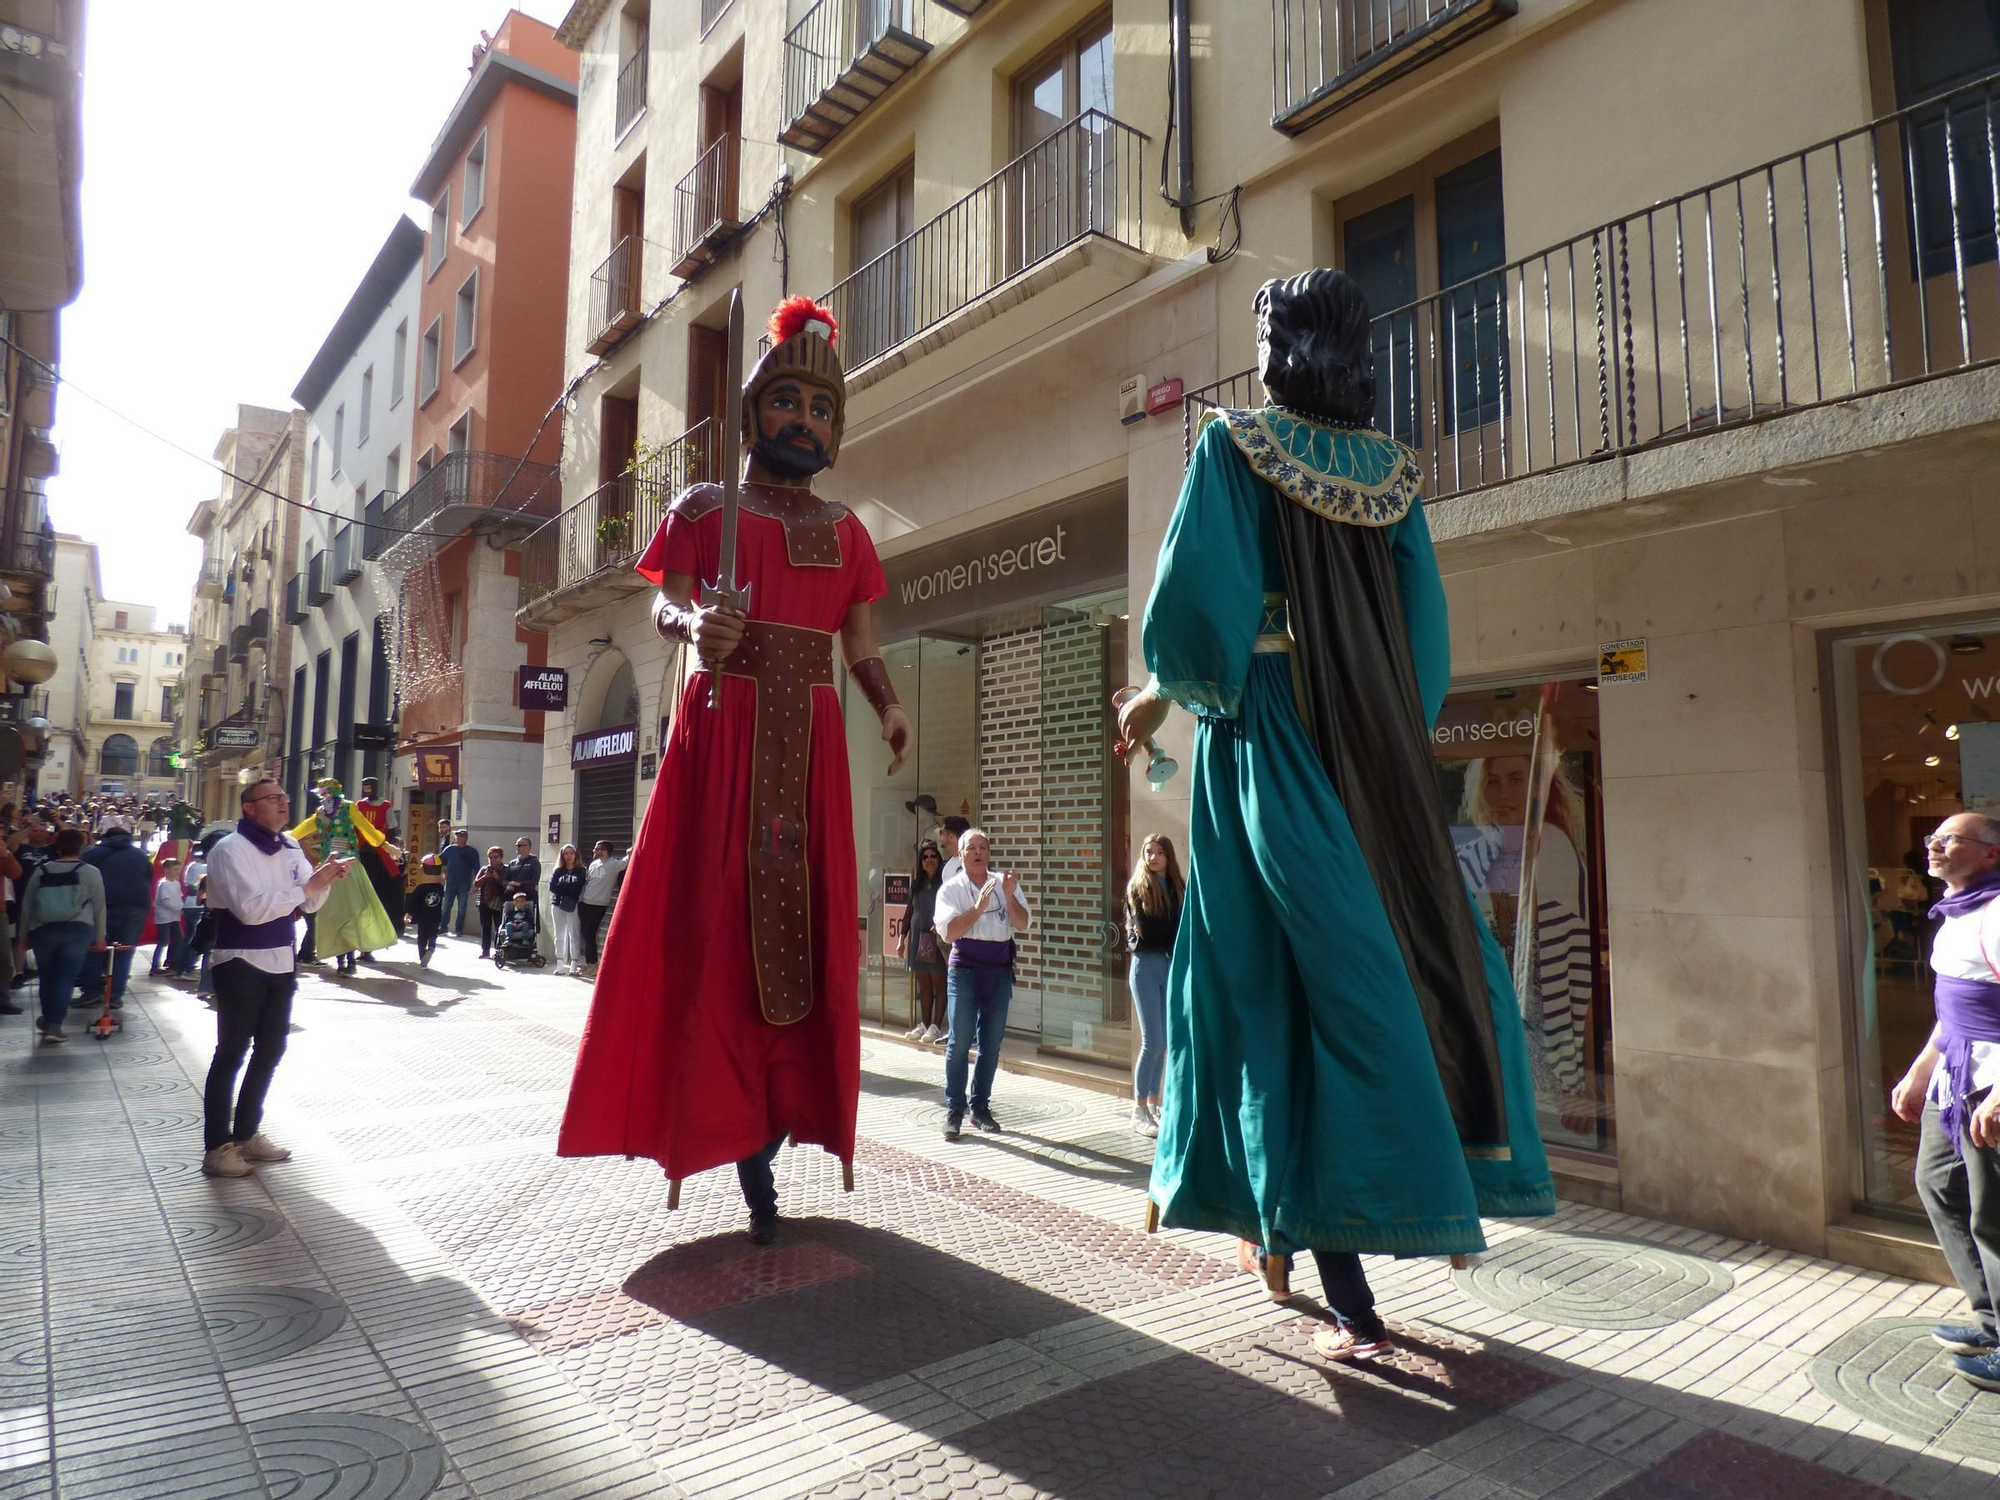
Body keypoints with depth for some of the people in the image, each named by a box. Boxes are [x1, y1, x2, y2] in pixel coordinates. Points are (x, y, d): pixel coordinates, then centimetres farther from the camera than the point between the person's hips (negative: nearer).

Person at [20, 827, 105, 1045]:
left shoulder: (41, 870, 8)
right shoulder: (91, 871, 0)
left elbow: (27, 905, 12)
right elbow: (99, 906, 0)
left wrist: (25, 932, 21)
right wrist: (100, 936, 8)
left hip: (42, 929, 3)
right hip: (78, 929, -3)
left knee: (47, 976, 17)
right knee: (66, 977, -1)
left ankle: (48, 1020, 31)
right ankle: (54, 1024, -7)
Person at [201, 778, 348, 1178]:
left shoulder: (290, 847, 8)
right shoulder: (230, 849, -13)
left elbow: (311, 903, 11)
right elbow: (251, 908, -24)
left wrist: (327, 878, -9)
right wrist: (307, 887, -24)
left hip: (280, 963, 7)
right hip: (241, 964, -7)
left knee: (270, 1050, 16)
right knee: (231, 1053, 0)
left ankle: (247, 1133, 30)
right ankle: (216, 1148, 9)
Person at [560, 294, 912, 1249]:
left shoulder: (846, 532, 17)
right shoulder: (703, 508, 11)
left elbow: (862, 646, 11)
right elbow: (664, 608, 1)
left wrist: (888, 710, -8)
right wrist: (694, 625, -23)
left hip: (809, 745, 3)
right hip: (721, 732, -2)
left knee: (804, 933, -1)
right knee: (719, 929, -6)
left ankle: (778, 1127, 9)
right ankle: (746, 1147, 2)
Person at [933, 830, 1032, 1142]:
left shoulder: (1005, 883, 7)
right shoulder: (951, 888, -1)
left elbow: (1022, 924, -1)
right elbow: (949, 931, -13)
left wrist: (1009, 896, -17)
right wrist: (979, 907, -22)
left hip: (999, 972, 3)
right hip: (965, 970, -3)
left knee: (991, 1043, 8)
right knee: (960, 1041, -4)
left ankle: (980, 1107, 17)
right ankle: (954, 1110, 3)